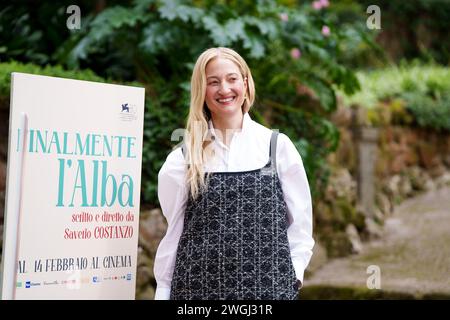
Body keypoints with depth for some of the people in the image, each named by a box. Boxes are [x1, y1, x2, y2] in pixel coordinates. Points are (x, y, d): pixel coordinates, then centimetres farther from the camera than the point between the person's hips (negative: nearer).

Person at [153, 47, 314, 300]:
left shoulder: (277, 145, 3)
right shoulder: (183, 158, 4)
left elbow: (300, 220, 6)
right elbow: (175, 229, 7)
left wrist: (292, 274, -3)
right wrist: (164, 290, 5)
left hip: (268, 286, 0)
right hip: (199, 285, 1)